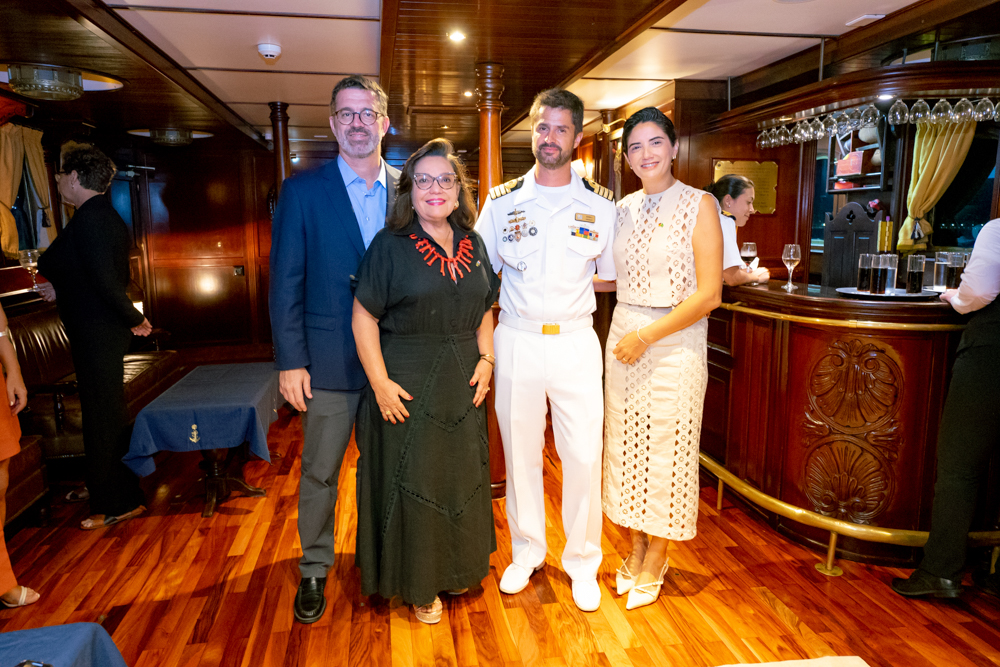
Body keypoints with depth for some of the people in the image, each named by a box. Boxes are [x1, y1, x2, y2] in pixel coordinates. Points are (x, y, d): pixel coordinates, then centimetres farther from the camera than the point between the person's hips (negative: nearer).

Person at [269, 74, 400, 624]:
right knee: (319, 472, 11)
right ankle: (314, 570, 32)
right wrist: (290, 361, -8)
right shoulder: (302, 191, -2)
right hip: (330, 361, -2)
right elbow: (285, 282, -3)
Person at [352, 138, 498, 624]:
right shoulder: (390, 245, -9)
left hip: (462, 384, 5)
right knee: (411, 479, 7)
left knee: (461, 475, 16)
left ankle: (455, 568, 40)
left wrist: (486, 358, 0)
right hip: (407, 385, -5)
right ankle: (418, 583, 28)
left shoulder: (473, 245, 7)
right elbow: (364, 317, -10)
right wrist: (380, 383, -16)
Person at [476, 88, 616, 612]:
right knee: (519, 450, 11)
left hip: (575, 341, 0)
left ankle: (582, 561, 23)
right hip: (516, 340, 1)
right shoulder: (501, 201, 3)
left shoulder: (601, 205, 3)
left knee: (583, 455, 1)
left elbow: (612, 275, 11)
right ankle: (527, 551, 31)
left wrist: (571, 284, 1)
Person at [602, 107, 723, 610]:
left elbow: (708, 294, -12)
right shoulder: (623, 208, 9)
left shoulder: (699, 205, -6)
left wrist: (647, 335, -15)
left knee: (666, 448, 4)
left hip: (675, 341, -4)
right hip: (624, 336, 5)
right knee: (627, 445, 10)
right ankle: (636, 545, 30)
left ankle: (656, 557, 23)